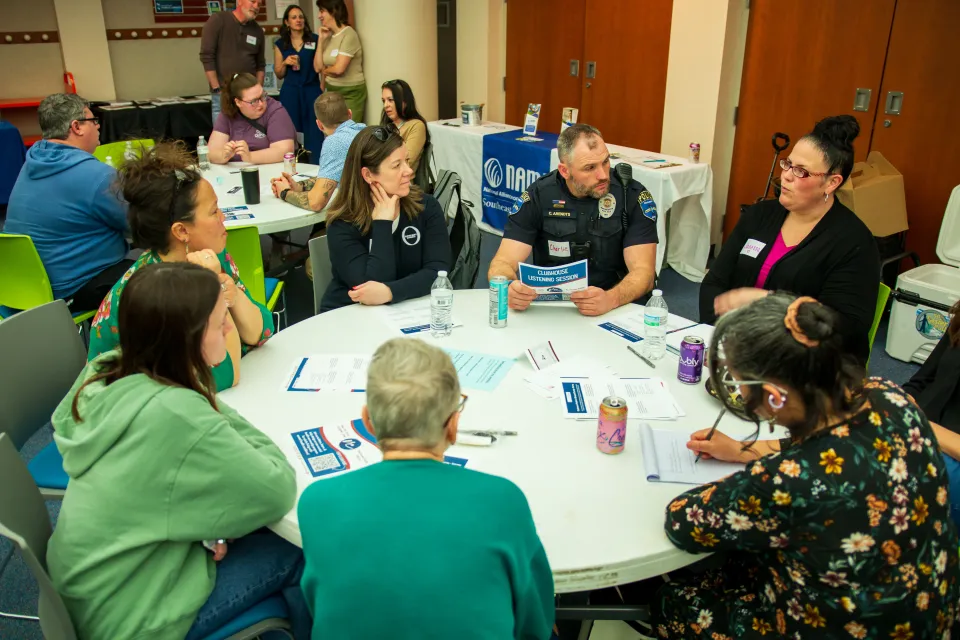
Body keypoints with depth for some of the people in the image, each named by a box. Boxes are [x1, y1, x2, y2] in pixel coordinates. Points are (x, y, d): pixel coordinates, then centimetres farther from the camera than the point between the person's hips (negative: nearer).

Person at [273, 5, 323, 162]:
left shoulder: (315, 40, 4)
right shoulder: (280, 44, 8)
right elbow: (279, 74, 11)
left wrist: (323, 90, -11)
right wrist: (285, 63, -7)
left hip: (312, 90, -1)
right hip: (290, 93, 2)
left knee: (315, 135, -4)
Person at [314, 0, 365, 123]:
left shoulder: (349, 35, -14)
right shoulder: (329, 36, 8)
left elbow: (338, 69, -20)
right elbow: (318, 67, 3)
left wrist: (325, 71, 1)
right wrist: (321, 40, -1)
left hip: (350, 93, -7)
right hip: (332, 92, 7)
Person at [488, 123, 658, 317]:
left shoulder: (634, 197, -9)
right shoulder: (537, 197, -6)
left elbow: (643, 271, -14)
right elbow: (503, 263, -10)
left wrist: (610, 299, -36)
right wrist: (509, 289, -34)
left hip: (615, 310, 0)